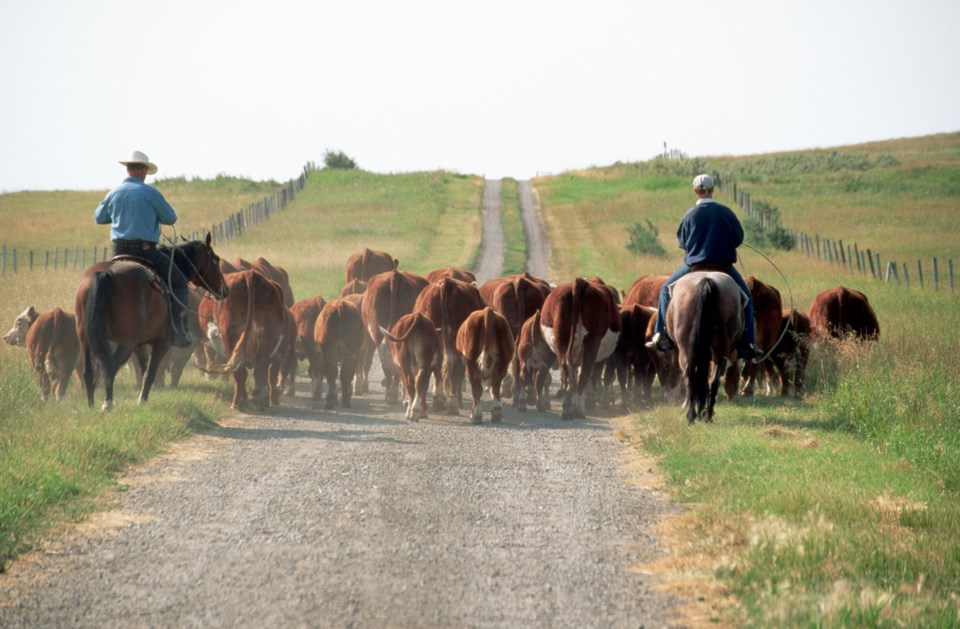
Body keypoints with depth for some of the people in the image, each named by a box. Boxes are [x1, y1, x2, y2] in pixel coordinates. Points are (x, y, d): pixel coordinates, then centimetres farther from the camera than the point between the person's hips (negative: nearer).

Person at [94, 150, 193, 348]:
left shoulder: (113, 194, 6)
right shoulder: (150, 193, -8)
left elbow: (99, 217, 22)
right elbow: (170, 218, 1)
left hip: (119, 251, 5)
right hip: (145, 249, -5)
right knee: (178, 282, 6)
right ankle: (179, 331, -7)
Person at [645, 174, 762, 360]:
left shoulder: (690, 215, -6)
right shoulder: (726, 212, -5)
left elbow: (681, 241, 5)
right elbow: (739, 238, 3)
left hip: (694, 264, 0)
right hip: (724, 265, 0)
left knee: (666, 289, 20)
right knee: (746, 297, 17)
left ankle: (661, 335, 7)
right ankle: (748, 345, 6)